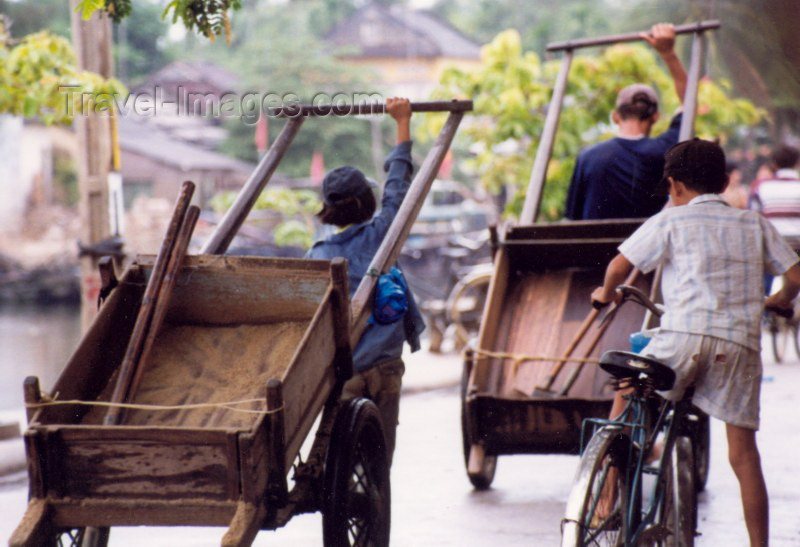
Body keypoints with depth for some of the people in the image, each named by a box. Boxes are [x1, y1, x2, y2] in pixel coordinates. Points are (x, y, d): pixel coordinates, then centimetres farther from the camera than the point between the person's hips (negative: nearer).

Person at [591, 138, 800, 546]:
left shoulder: (671, 221, 8)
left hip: (686, 334, -3)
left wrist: (607, 293, 24)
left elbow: (620, 264, 3)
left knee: (626, 394, 19)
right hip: (741, 343, 3)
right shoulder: (754, 224, 19)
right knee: (743, 453, 5)